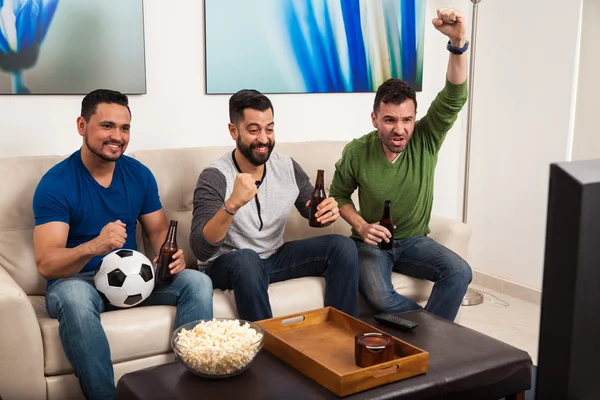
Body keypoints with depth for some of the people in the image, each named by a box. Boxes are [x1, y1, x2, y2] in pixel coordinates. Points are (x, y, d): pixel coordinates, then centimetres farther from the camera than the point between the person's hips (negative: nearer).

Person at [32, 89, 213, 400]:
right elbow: (46, 264, -21)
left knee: (197, 283, -18)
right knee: (75, 297, -39)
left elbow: (159, 230, 8)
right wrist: (93, 246, -42)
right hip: (77, 280, -4)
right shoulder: (55, 183, -14)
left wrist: (172, 255, -17)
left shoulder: (139, 174, 1)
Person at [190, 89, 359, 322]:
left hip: (274, 257, 5)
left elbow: (314, 212, 9)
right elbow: (200, 249, -30)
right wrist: (232, 204, -47)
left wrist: (328, 213, -16)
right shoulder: (214, 178, -20)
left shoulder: (288, 167, -5)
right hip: (226, 264, -5)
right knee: (246, 259, -38)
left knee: (343, 246, -9)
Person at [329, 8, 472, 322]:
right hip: (372, 242, -1)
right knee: (378, 297, -31)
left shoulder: (426, 140, -11)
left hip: (414, 241, 2)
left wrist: (458, 42, -41)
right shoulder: (356, 152, -11)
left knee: (459, 271, -26)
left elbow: (454, 98, -26)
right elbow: (339, 195, 4)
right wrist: (360, 226, -15)